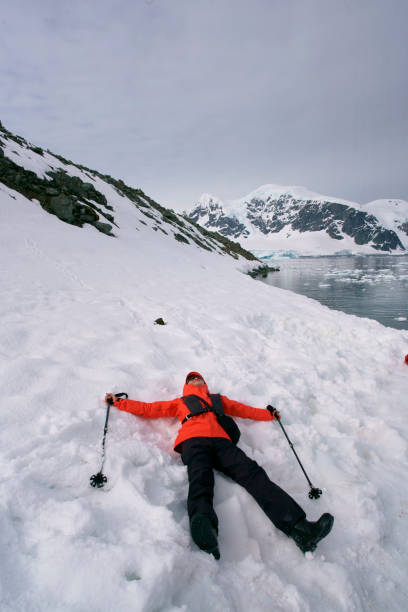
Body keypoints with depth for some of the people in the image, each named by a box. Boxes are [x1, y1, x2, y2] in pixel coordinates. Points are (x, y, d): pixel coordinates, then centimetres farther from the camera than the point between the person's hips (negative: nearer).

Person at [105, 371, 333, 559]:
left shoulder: (218, 399, 41)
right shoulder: (181, 402, 36)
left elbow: (243, 409, 44)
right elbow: (149, 408, 34)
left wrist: (269, 414, 44)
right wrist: (118, 401, 33)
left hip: (221, 441, 2)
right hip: (194, 440, -2)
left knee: (254, 473, -23)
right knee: (200, 478, -34)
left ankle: (299, 528, -39)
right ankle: (206, 532, -63)